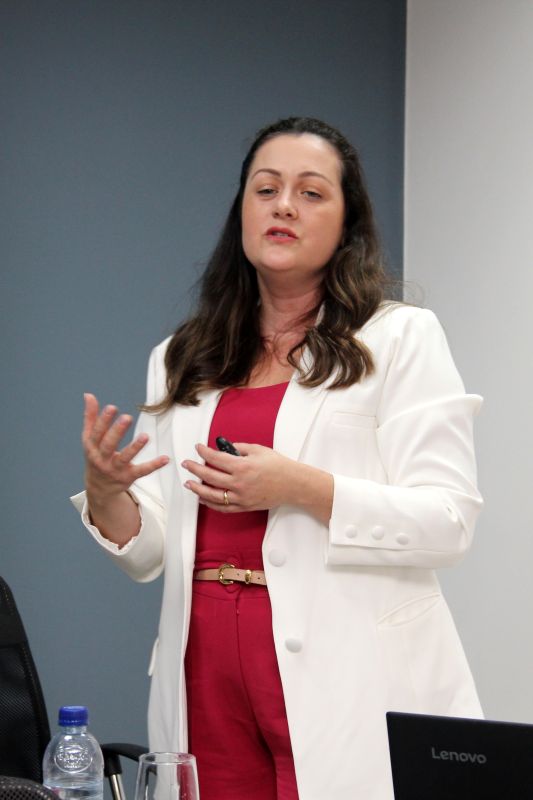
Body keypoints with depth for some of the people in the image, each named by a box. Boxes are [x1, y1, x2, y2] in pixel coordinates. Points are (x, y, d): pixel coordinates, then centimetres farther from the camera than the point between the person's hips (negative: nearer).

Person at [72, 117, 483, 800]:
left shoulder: (400, 339, 1)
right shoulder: (179, 361, 14)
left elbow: (448, 521, -9)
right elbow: (149, 554, 13)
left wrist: (302, 488, -21)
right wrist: (106, 494, -8)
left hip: (344, 685, -4)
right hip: (207, 673, 4)